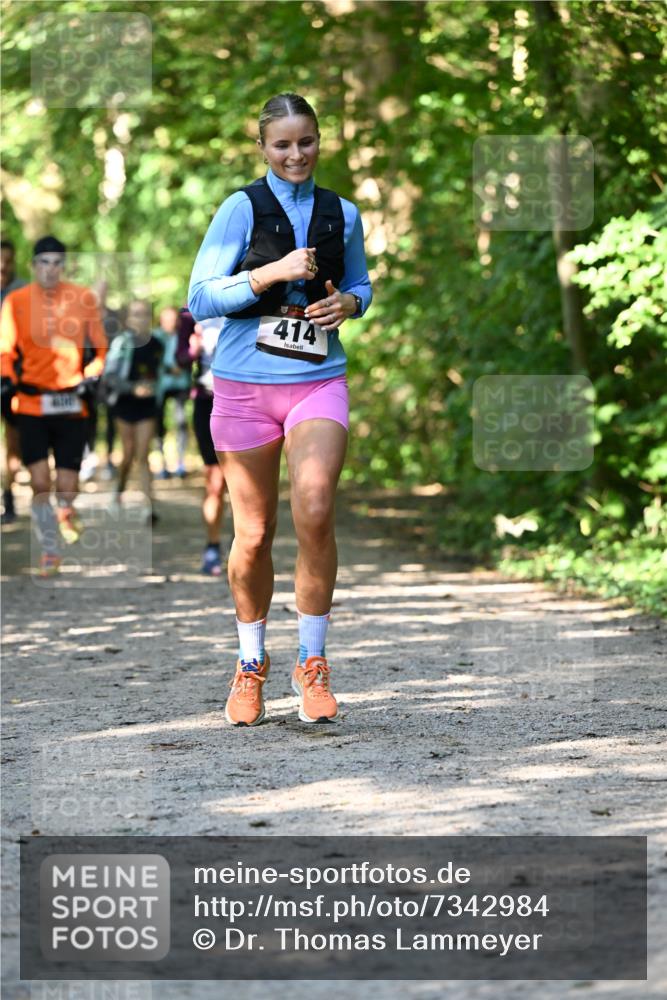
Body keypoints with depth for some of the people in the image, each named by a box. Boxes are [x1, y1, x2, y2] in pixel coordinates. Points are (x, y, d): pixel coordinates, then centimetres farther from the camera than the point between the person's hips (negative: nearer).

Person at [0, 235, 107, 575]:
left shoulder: (83, 298, 5)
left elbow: (99, 346, 13)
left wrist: (92, 376, -4)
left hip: (71, 403, 0)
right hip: (31, 403, 0)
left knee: (66, 486, -1)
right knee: (40, 483, -8)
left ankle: (66, 513, 35)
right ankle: (49, 550, 7)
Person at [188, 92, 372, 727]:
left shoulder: (342, 214, 9)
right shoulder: (242, 209, -1)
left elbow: (360, 285, 23)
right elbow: (200, 298, -7)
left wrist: (348, 302, 0)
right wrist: (271, 273, -18)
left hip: (318, 382, 1)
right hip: (244, 385, -1)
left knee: (314, 515, -19)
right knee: (253, 534, 5)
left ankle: (312, 663, -4)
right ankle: (251, 664, 25)